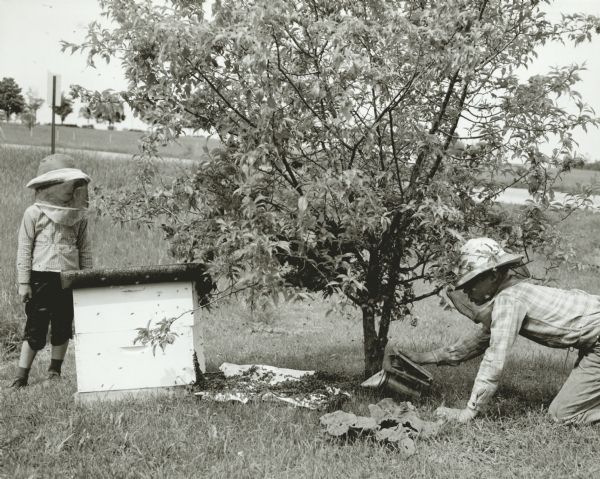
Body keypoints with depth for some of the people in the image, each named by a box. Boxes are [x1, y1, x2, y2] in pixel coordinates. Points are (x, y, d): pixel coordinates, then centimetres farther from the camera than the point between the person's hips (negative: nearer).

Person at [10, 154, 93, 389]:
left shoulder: (78, 216, 7)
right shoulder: (34, 213, -3)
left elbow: (85, 250, 11)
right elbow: (24, 250, -4)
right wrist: (23, 282, -8)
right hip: (41, 278, -3)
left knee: (63, 329, 9)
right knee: (35, 328, -3)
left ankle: (55, 371, 24)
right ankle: (22, 376, 3)